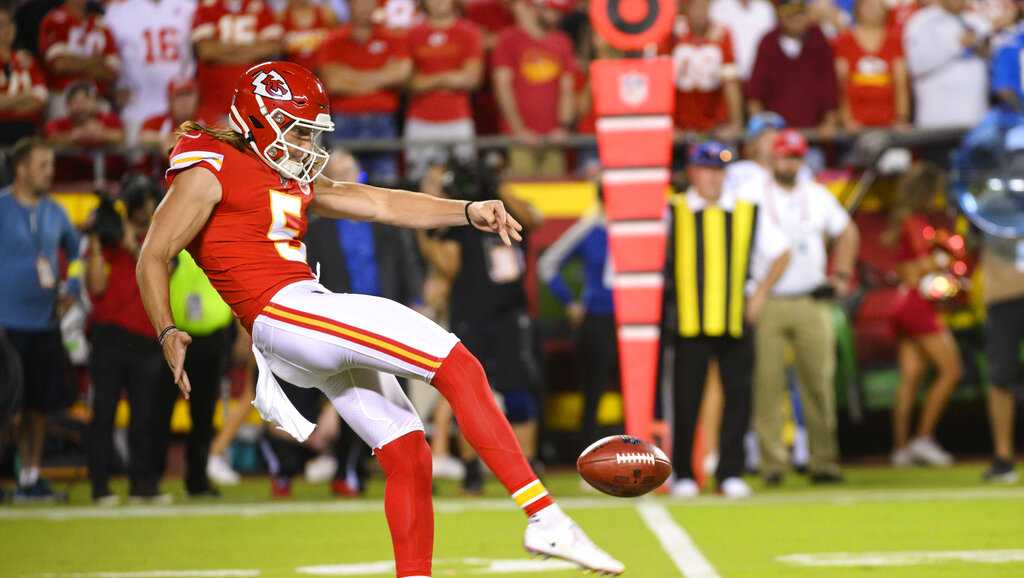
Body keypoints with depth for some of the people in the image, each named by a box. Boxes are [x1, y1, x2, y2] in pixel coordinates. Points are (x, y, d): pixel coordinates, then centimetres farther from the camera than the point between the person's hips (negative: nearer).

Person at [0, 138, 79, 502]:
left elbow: (77, 251, 23)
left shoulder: (54, 212, 9)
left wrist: (70, 291, 11)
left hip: (45, 322, 5)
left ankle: (30, 477, 18)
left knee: (39, 405, 9)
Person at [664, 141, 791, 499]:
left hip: (735, 321, 2)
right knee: (686, 400, -1)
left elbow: (780, 253, 19)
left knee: (737, 396, -1)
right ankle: (683, 475, 9)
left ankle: (730, 474, 6)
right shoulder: (672, 213, 3)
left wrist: (759, 296, 11)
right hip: (688, 320, -2)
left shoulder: (749, 213, 9)